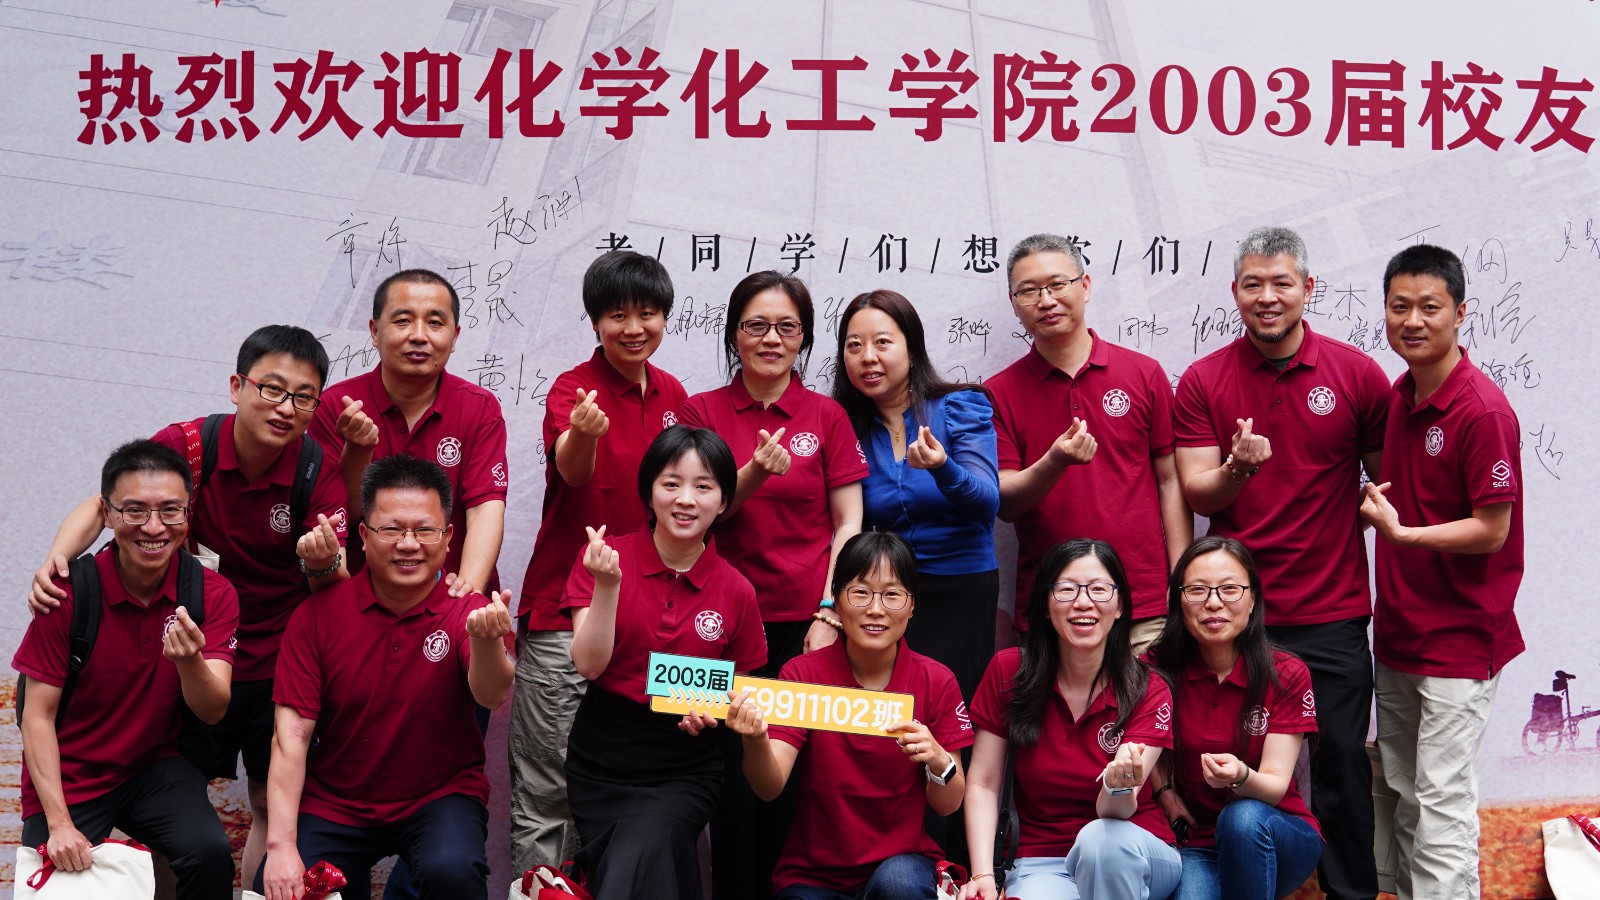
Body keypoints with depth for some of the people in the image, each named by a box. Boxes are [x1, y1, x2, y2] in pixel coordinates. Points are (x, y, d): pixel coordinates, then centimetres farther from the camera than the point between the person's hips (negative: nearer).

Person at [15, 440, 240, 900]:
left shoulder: (212, 594, -8)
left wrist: (190, 662, -38)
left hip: (156, 768, 1)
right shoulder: (69, 593, -15)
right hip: (69, 778, -1)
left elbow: (213, 711, -15)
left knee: (210, 854, -25)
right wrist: (59, 823, -19)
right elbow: (38, 716, -10)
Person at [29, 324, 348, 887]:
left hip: (278, 665, 0)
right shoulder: (187, 445, -15)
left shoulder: (320, 471, -16)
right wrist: (57, 557, -25)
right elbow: (100, 505, -5)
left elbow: (338, 586, -18)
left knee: (272, 805, 9)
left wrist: (324, 564, -43)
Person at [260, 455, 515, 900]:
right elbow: (291, 735, -10)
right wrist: (281, 846, -20)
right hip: (335, 802, 3)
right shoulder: (318, 615, -8)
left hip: (441, 796, -2)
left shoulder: (466, 610, -10)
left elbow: (492, 696, -28)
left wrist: (485, 641, -51)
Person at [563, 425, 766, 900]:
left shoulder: (736, 591, -2)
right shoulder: (605, 557, -4)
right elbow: (588, 664, -10)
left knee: (637, 857, -24)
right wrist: (607, 585, -23)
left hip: (685, 768, 0)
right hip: (600, 760, 1)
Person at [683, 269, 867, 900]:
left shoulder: (827, 417, 6)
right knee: (735, 779, -1)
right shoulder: (703, 411, 6)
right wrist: (754, 473, -19)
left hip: (803, 623, 0)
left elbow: (847, 525, 5)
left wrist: (829, 612, -5)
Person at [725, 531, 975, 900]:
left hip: (903, 865, 0)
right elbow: (770, 787, -17)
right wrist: (755, 741, -38)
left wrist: (938, 760, -25)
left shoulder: (936, 682, -5)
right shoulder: (803, 674, -6)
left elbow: (948, 805, -3)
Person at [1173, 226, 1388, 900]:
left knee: (1340, 760, 6)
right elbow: (1194, 492, -3)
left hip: (1332, 612, 0)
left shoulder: (1357, 374, 1)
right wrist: (1236, 470, -24)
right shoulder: (1203, 381, 1)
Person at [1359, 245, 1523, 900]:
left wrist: (1399, 531, -24)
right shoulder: (1400, 394, 8)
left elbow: (1492, 529, -17)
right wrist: (1375, 502, 5)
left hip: (1459, 637, -8)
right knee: (1403, 796, 16)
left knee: (1443, 805, -4)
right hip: (1399, 629, 8)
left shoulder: (1482, 411, -17)